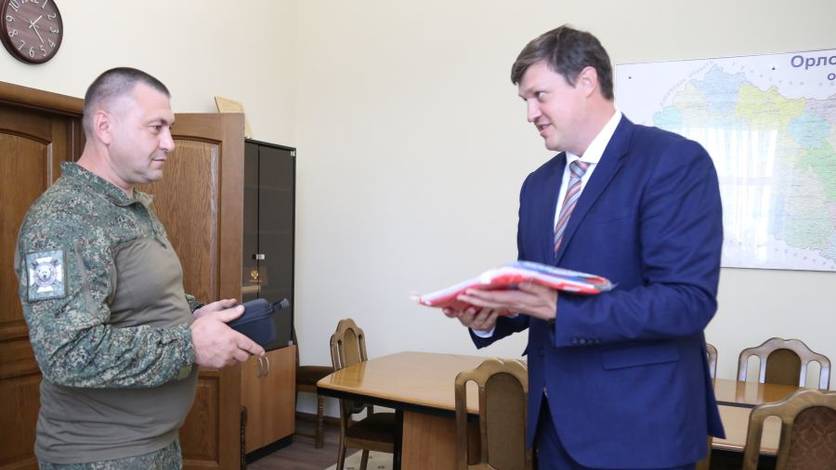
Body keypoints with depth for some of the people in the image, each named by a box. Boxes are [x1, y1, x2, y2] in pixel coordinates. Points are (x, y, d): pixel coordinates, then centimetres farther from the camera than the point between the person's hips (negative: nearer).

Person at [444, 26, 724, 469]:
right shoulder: (537, 184, 10)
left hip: (638, 423, -6)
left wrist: (560, 309, -27)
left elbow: (688, 300, -21)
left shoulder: (676, 161, -13)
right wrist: (490, 316, -7)